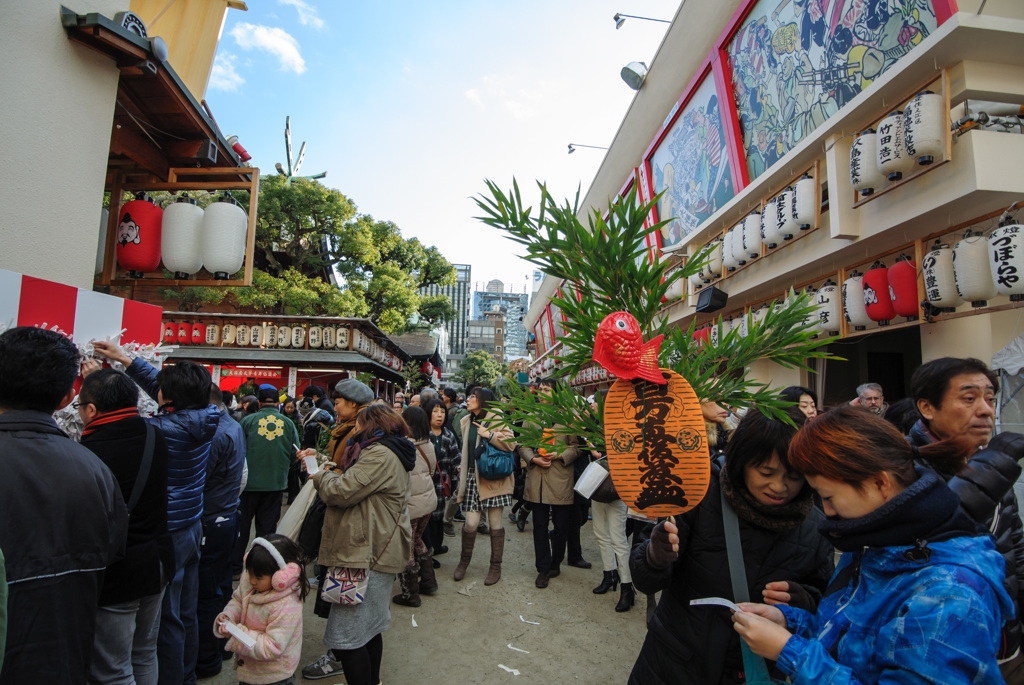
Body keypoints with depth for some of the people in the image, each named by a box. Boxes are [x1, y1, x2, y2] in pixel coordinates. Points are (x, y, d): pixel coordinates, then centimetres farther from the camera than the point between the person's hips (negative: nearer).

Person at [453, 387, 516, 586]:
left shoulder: (496, 419, -5)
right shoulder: (467, 421, 15)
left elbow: (511, 443, -15)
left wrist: (489, 435, -20)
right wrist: (463, 468, 21)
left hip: (493, 478, -4)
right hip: (472, 478, 4)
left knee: (495, 524, 5)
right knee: (471, 523, -2)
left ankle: (495, 567, 20)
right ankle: (464, 561, 22)